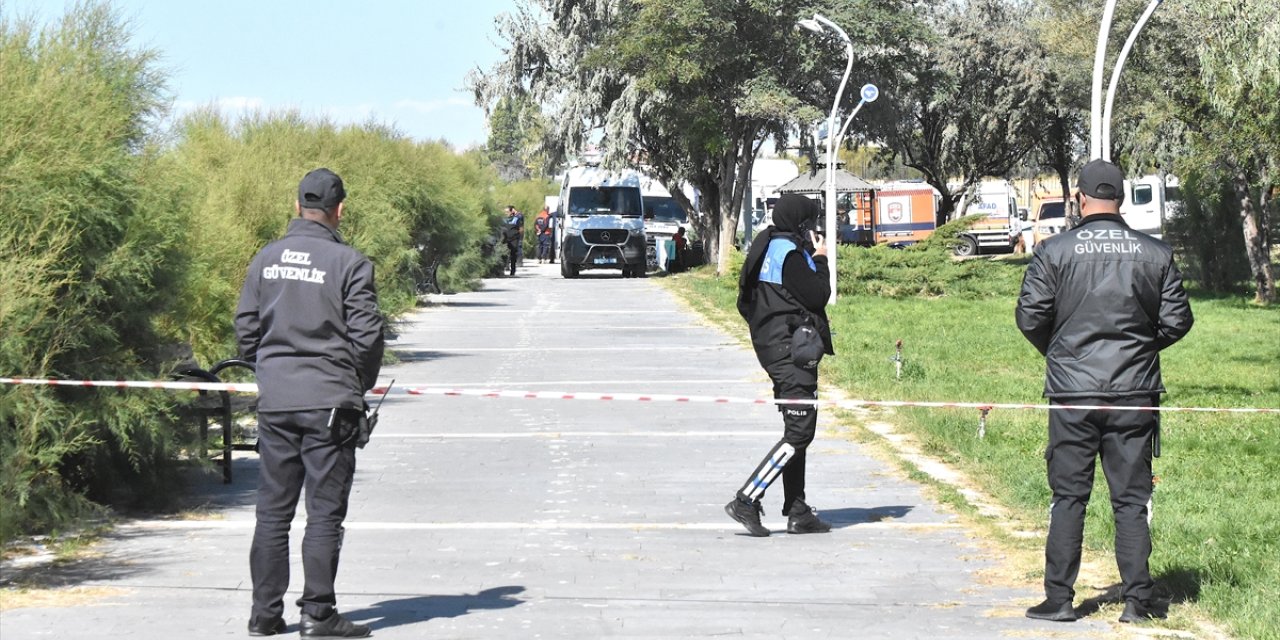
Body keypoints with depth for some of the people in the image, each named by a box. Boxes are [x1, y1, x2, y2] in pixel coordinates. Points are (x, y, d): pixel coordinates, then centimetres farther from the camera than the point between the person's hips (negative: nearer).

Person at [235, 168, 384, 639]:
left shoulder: (266, 260, 5)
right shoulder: (349, 263, -9)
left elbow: (246, 330, 7)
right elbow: (367, 336, -8)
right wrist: (359, 386, 8)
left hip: (274, 402, 4)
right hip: (329, 402, -4)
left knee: (272, 510, 10)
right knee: (325, 511, 1)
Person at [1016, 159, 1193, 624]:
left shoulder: (1054, 252, -4)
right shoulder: (1156, 254, 1)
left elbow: (1030, 316, -4)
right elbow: (1177, 321, 3)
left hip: (1072, 394, -1)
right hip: (1135, 394, 1)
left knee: (1068, 498, 6)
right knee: (1132, 499, 6)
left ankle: (1058, 599, 6)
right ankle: (1137, 600, 4)